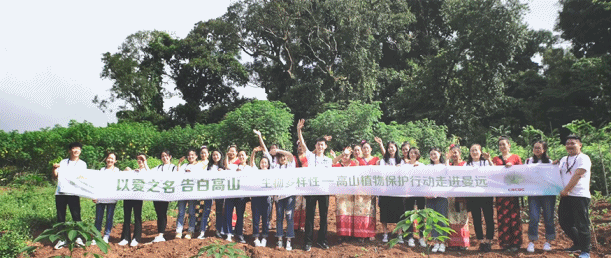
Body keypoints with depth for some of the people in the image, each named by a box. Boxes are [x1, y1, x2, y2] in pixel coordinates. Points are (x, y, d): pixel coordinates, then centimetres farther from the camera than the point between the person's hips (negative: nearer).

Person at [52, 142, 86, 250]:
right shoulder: (63, 162, 15)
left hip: (73, 193, -2)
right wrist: (54, 169, -6)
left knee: (76, 215, -5)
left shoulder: (82, 164, 10)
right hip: (60, 192, 2)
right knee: (60, 217, 6)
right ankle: (61, 239, 14)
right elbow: (55, 177, 12)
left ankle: (78, 237, 5)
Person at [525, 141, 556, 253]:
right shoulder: (528, 161, 12)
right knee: (533, 218, -4)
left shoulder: (550, 162, 9)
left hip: (548, 193, 0)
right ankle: (531, 241, 3)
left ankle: (547, 241, 16)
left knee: (548, 217, 4)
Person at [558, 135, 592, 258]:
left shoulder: (583, 158, -6)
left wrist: (566, 190, -16)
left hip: (580, 196, -8)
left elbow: (577, 175, -15)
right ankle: (578, 244, 30)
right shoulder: (564, 159, 17)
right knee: (564, 222, 13)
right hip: (565, 197, 8)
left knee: (581, 225, -4)